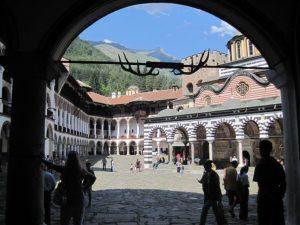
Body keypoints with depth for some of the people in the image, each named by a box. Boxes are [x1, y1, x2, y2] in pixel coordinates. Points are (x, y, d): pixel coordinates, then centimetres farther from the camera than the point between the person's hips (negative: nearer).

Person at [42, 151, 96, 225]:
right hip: (79, 200, 2)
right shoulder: (81, 171, -7)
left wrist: (41, 159, 10)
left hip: (67, 200, -2)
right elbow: (93, 178, 5)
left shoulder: (64, 169, -14)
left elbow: (51, 165, -3)